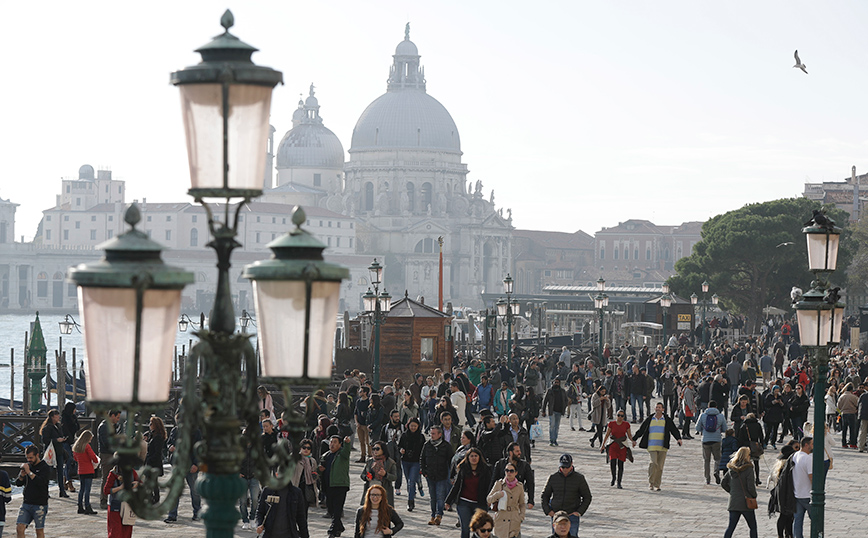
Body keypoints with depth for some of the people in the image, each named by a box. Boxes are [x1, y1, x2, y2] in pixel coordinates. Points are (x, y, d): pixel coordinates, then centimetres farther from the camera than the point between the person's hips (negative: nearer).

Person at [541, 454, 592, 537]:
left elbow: (587, 497, 6)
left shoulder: (579, 478, -1)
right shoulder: (553, 477, 3)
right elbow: (545, 495, 14)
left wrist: (579, 512, -5)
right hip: (556, 515, 2)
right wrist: (547, 510, 1)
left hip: (572, 516, -2)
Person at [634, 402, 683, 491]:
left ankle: (657, 485, 10)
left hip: (662, 447, 1)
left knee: (660, 466, 1)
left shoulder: (667, 420, 7)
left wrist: (678, 438, -14)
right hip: (651, 446, -1)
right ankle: (650, 483, -6)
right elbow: (640, 430, 14)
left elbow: (674, 430, 3)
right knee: (654, 463, -17)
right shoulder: (649, 420, 9)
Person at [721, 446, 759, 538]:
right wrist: (754, 496, 2)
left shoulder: (731, 469, 3)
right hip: (746, 503, -5)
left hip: (733, 502, 5)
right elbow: (751, 487, -16)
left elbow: (723, 484, 9)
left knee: (731, 527, 7)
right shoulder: (748, 470, -14)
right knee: (753, 527, 9)